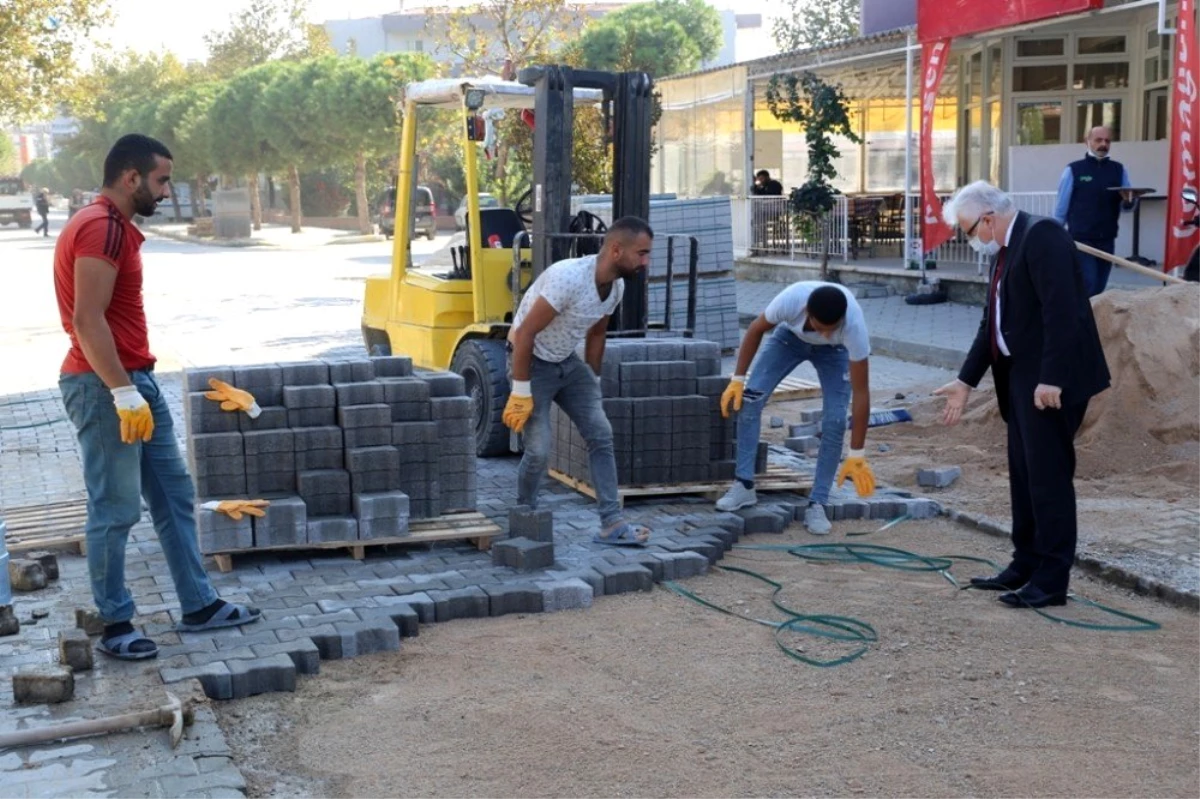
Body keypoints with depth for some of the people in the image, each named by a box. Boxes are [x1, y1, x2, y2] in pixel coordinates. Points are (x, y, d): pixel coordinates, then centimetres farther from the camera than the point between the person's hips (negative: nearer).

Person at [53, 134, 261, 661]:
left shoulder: (111, 226, 17)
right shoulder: (102, 229, -16)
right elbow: (87, 320, -23)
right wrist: (122, 391, -26)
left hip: (135, 381, 11)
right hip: (105, 388, -11)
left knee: (173, 495, 12)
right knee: (115, 511, -2)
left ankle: (198, 606, 19)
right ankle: (115, 626, 9)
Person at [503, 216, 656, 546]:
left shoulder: (616, 287, -4)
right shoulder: (569, 277, -30)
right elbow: (525, 334, -27)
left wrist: (593, 382, 17)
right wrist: (521, 392, -25)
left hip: (568, 363, 8)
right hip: (532, 361, -8)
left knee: (601, 435, -2)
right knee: (539, 449, -11)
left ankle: (612, 524, 0)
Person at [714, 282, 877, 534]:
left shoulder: (854, 325, -42)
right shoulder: (791, 299, -41)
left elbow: (861, 392, -36)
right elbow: (757, 329, -17)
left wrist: (856, 454, -34)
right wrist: (737, 379, -18)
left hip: (835, 350, -1)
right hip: (791, 336, 1)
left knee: (835, 421, -17)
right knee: (750, 398, -15)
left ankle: (817, 505, -6)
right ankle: (744, 486, -6)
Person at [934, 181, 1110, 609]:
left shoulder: (1041, 236, -14)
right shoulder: (1003, 251, 15)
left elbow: (1061, 311, -22)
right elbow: (993, 323, 19)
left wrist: (1052, 379, -26)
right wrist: (965, 381, 18)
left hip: (1051, 381, -10)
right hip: (1020, 379, 10)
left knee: (1049, 476, -5)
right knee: (1023, 475, 14)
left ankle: (1052, 580, 2)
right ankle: (1026, 566, 24)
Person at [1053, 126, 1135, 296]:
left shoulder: (1119, 170, 10)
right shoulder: (1074, 170, -1)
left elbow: (1128, 205, 9)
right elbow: (1061, 207, 0)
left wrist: (1128, 200, -15)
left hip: (1107, 239, 4)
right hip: (1081, 239, -4)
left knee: (1099, 288, 8)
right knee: (1088, 286, -12)